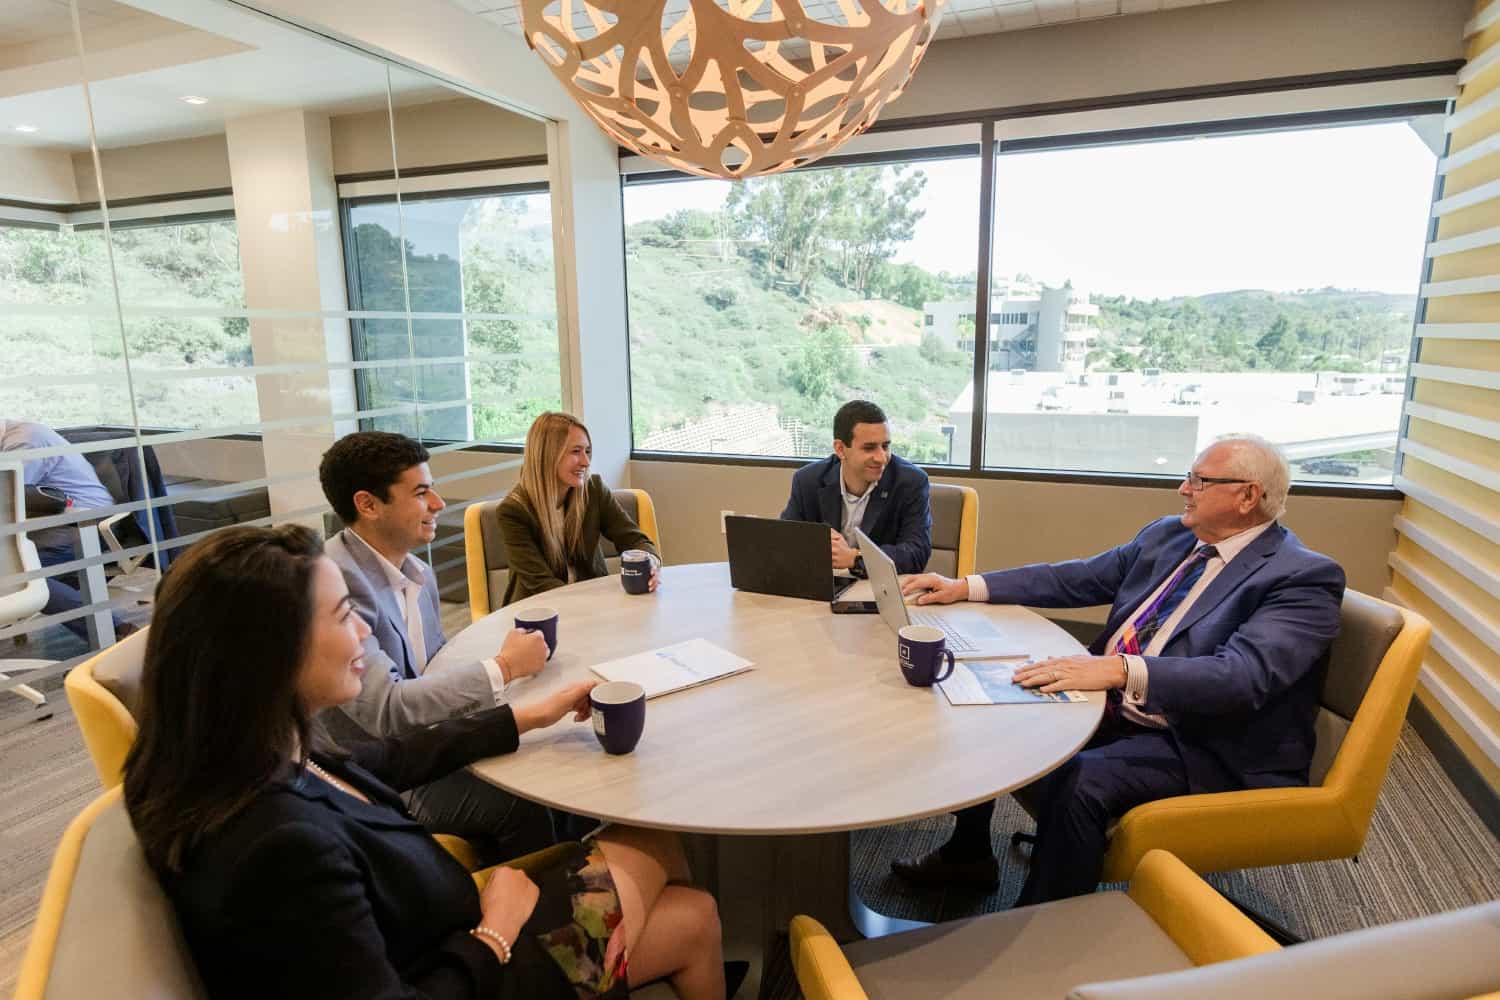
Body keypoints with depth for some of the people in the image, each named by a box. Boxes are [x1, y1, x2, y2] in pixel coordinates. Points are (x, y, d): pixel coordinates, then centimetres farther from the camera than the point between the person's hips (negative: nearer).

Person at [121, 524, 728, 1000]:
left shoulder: (256, 764, -11)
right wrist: (497, 932, -15)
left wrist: (531, 716, 12)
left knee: (694, 914, 11)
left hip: (448, 944, 7)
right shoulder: (283, 846, -40)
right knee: (654, 849, 8)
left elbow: (388, 761, 7)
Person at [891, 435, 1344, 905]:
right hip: (1107, 707, 8)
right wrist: (966, 587, 2)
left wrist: (1121, 669, -43)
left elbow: (1243, 674, -30)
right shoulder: (1167, 535, 7)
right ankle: (969, 853, 20)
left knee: (1077, 779, -32)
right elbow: (1075, 579, 9)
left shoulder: (1303, 578, -15)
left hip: (1195, 744, -7)